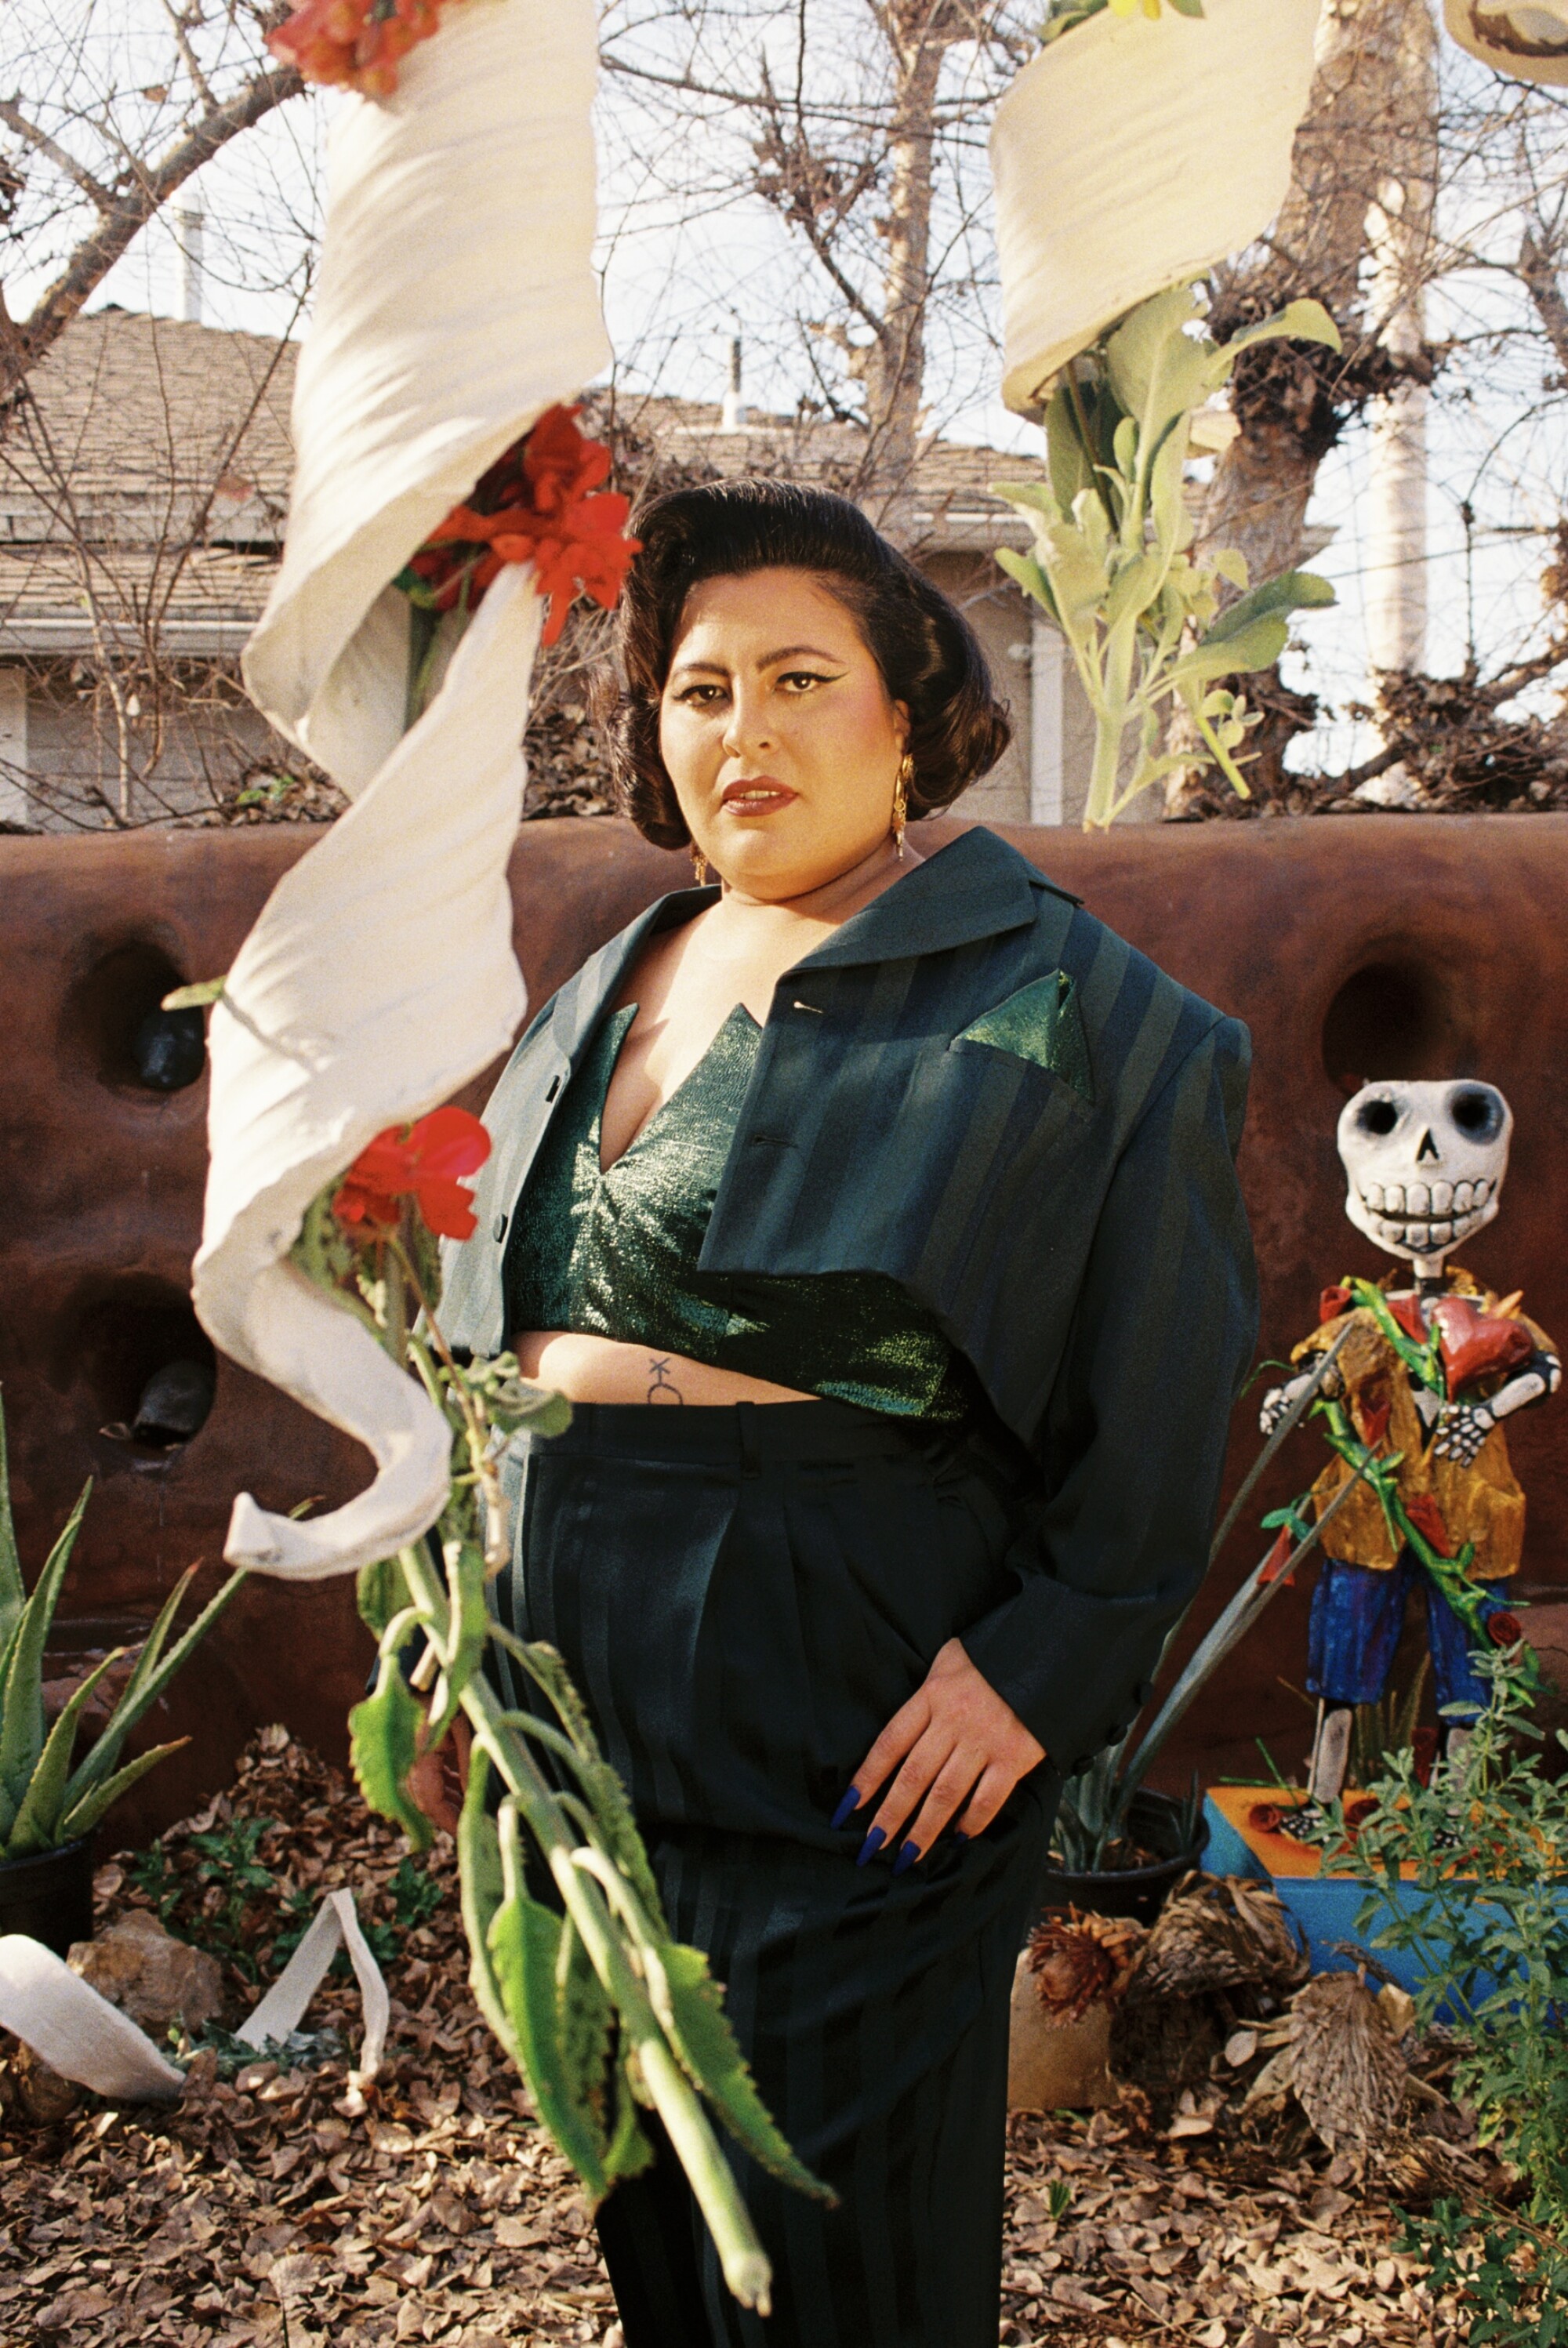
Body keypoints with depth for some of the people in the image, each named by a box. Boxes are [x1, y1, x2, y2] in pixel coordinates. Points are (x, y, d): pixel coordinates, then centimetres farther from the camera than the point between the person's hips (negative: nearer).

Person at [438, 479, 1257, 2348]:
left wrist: (1050, 1651, -16)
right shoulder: (609, 990, 13)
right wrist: (468, 1635, 15)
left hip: (853, 1694, -6)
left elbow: (1161, 1369, -11)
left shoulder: (1043, 990, -7)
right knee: (645, 2192, 19)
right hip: (591, 1685, 6)